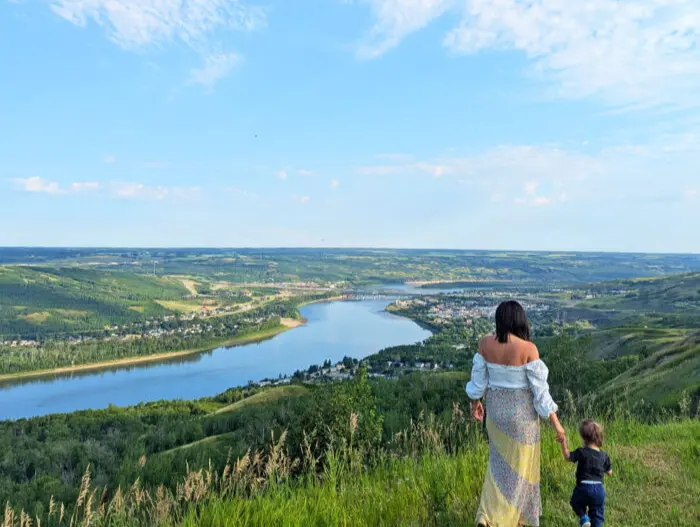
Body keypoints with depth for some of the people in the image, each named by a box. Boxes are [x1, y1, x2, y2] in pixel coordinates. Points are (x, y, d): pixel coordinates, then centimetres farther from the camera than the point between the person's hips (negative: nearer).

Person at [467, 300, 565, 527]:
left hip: (496, 410, 4)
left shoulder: (485, 344, -10)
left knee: (501, 462, 25)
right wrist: (556, 423, -6)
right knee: (518, 469, 12)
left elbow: (477, 380, 0)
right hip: (521, 414, -4)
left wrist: (475, 403, 18)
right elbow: (540, 391, -17)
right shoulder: (528, 348, -22)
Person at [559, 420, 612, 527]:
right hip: (599, 488, 3)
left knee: (576, 502, 23)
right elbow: (609, 472, 10)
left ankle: (583, 517, 1)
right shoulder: (604, 455, 1)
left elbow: (568, 457, -5)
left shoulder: (581, 452, -13)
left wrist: (564, 443, 0)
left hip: (583, 487, -3)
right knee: (597, 514, 17)